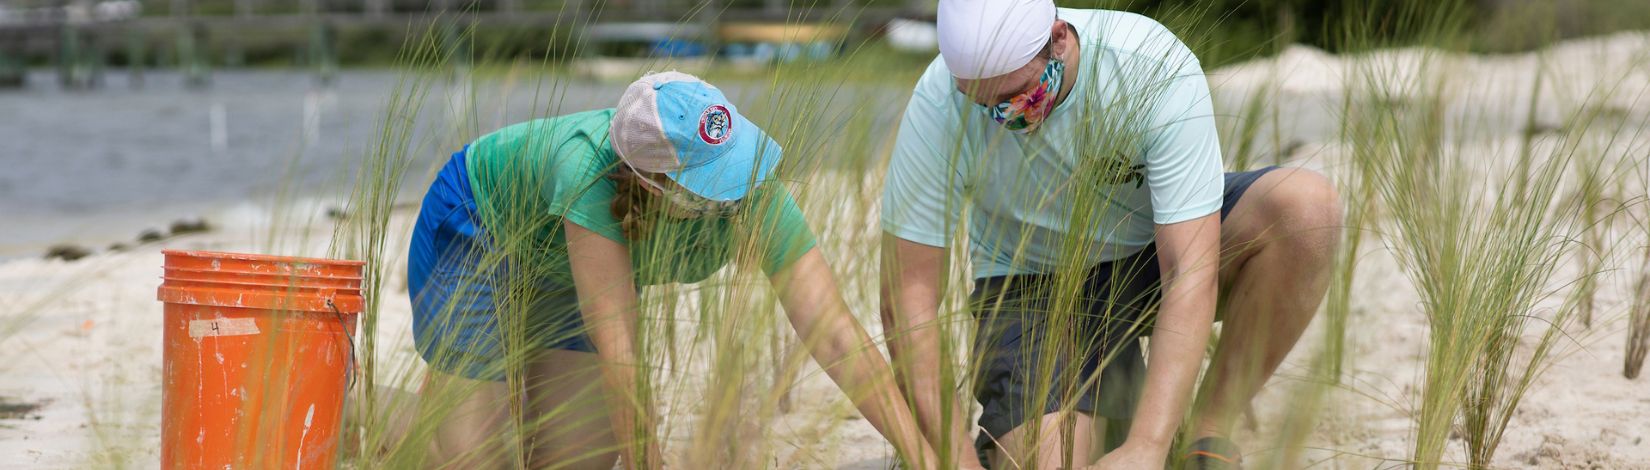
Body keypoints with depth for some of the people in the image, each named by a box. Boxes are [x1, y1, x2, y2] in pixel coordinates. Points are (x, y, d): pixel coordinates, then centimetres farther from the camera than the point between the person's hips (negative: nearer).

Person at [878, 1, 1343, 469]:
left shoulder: (1156, 67, -30)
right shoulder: (938, 104, -27)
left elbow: (1192, 273, -33)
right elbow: (907, 295, -22)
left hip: (1156, 249, 1)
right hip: (1032, 284, -1)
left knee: (1308, 206, -29)